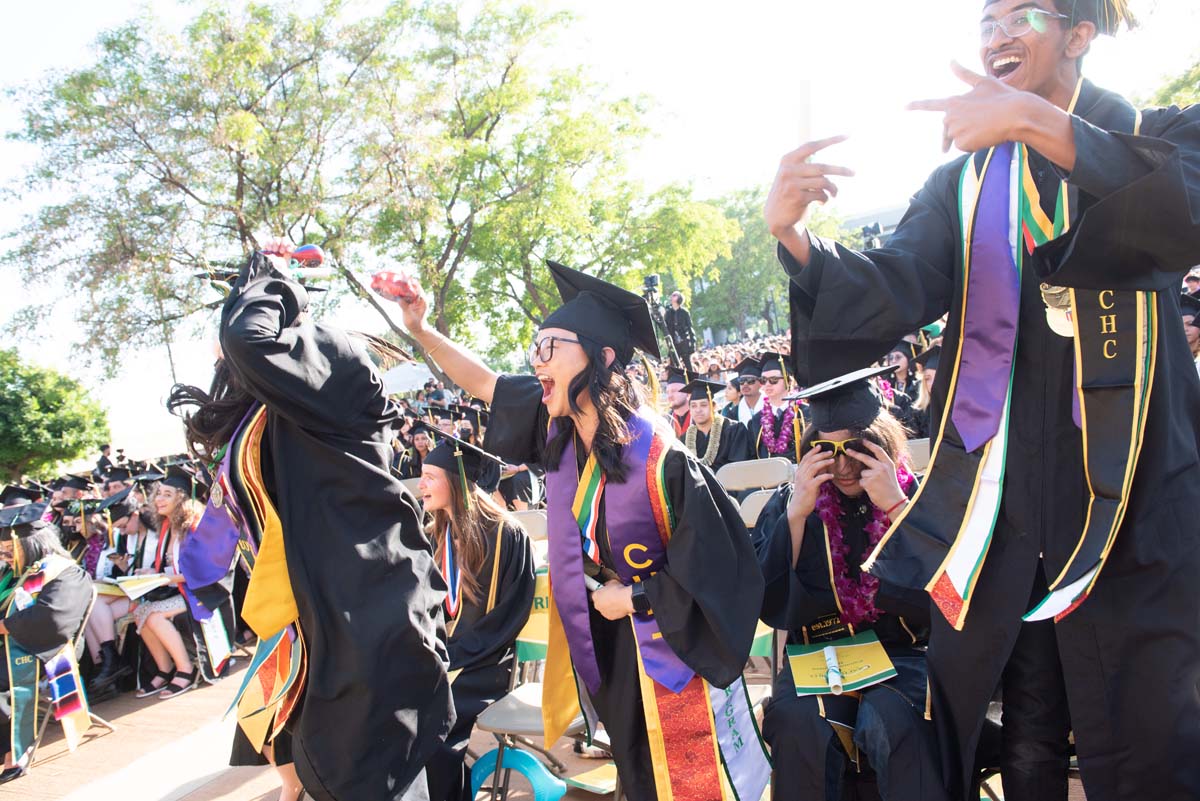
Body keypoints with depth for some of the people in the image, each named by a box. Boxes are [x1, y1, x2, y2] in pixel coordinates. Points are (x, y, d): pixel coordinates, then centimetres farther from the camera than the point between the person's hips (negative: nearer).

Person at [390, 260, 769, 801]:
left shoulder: (659, 456, -25)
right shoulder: (556, 426, -6)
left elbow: (719, 565, -20)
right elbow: (481, 382, 8)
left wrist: (636, 599, -15)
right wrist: (419, 329, -1)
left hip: (666, 651, -6)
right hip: (599, 649, 6)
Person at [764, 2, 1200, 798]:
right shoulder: (962, 182, 15)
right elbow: (898, 290, -3)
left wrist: (1038, 121, -25)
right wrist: (795, 235, -21)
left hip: (1128, 490, -2)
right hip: (994, 492, 2)